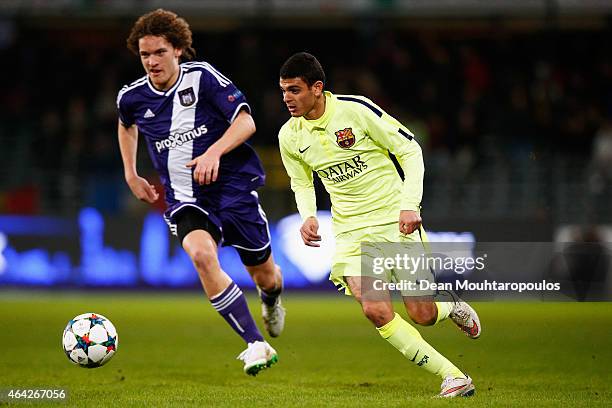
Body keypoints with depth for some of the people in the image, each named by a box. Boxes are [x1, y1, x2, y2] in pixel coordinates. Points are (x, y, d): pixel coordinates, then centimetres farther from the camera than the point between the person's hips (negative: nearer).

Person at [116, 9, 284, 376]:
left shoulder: (203, 77, -11)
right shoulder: (132, 97, 0)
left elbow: (246, 122, -13)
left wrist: (214, 152, -29)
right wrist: (131, 175, 22)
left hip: (233, 186, -1)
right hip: (185, 199, 1)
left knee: (264, 272, 10)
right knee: (202, 255, -30)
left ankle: (272, 301, 53)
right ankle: (257, 346, -27)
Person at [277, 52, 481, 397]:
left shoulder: (356, 109, -14)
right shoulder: (290, 136, 0)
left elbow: (410, 150, -7)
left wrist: (410, 204, -16)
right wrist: (308, 216, -4)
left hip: (394, 219, -3)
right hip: (350, 231, 3)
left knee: (422, 315, -6)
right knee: (376, 311, -18)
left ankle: (451, 307, 34)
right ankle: (454, 378, -6)